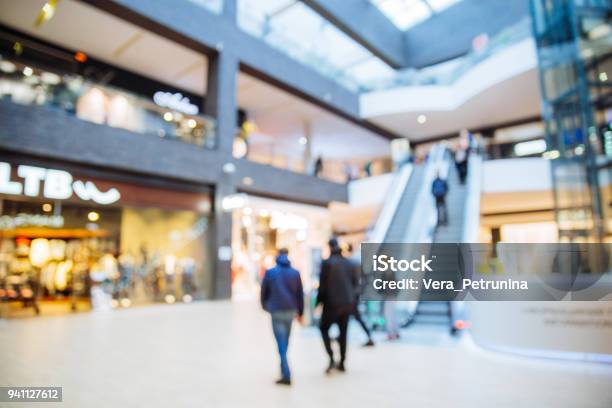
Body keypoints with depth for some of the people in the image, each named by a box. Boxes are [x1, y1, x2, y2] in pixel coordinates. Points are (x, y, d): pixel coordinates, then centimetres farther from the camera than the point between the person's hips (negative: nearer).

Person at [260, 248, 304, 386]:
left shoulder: (270, 272, -4)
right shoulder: (295, 273, 2)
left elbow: (264, 292, 3)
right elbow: (300, 294, 5)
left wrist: (265, 306, 21)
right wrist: (300, 312, 14)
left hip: (276, 311, -3)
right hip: (290, 310, 3)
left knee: (281, 343, -1)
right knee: (285, 341, 19)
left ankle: (286, 375, -8)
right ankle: (284, 368, 31)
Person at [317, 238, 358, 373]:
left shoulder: (327, 263, -10)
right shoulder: (349, 263, 5)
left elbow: (323, 285, -11)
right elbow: (355, 284, 9)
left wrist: (319, 301, 2)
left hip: (332, 303, -5)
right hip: (348, 303, 5)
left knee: (324, 329, 13)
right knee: (343, 332, 17)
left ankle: (332, 359, -1)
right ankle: (342, 363, 23)